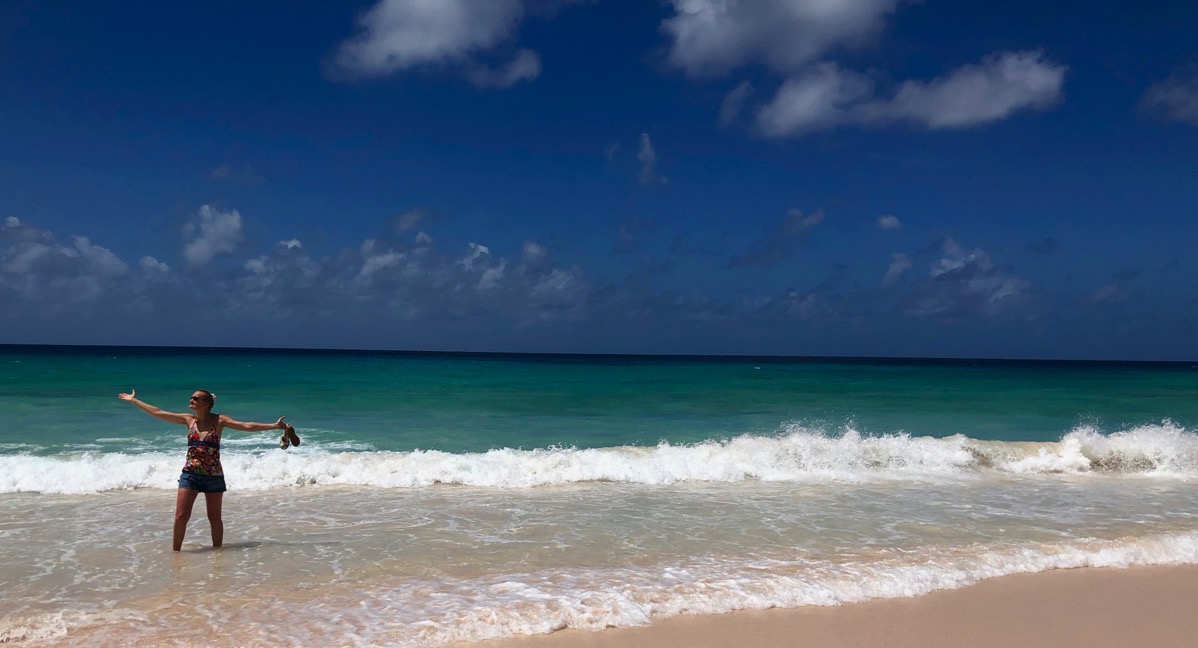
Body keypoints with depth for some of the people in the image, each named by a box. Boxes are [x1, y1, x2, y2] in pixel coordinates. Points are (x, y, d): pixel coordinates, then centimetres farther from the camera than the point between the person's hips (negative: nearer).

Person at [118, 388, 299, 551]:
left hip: (214, 475, -2)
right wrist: (134, 400, 11)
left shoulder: (219, 420, -6)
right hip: (190, 473, 2)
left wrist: (274, 426, -21)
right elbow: (158, 413, 8)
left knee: (215, 518, 8)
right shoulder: (188, 420, 3)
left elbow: (247, 426, -13)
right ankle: (175, 552, 10)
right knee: (181, 516, -4)